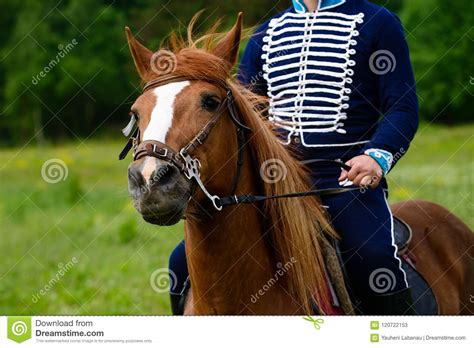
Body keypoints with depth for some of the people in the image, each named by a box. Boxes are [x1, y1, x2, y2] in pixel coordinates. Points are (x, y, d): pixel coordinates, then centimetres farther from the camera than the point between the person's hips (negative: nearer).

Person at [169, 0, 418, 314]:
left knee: (375, 255, -34)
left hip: (348, 177, -5)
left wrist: (378, 156, -22)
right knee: (185, 261, -5)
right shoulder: (266, 34, 18)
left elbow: (403, 106, -2)